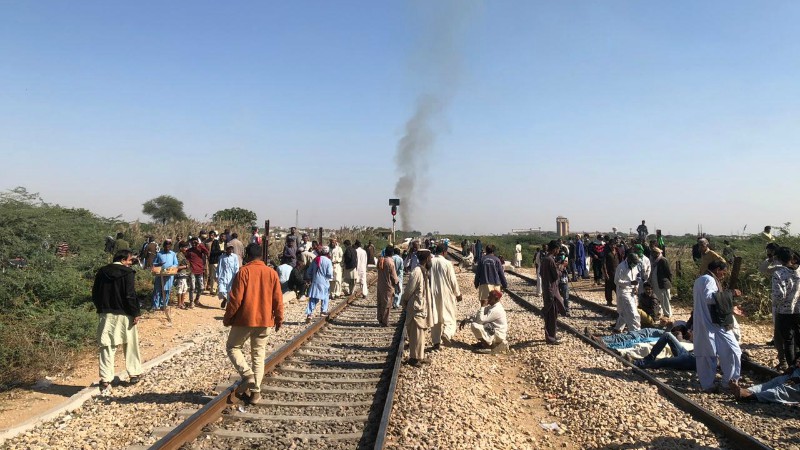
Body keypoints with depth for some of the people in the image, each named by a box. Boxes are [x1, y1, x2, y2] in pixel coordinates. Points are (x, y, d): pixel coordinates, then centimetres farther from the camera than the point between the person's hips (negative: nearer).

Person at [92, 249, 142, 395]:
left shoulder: (102, 272, 7)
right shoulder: (128, 273, -11)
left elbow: (95, 294, 10)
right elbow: (130, 295, -17)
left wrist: (101, 309, 19)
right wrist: (136, 313, -11)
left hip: (106, 315, 4)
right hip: (124, 315, -4)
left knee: (107, 347, 3)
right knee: (130, 345, 12)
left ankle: (105, 380, -3)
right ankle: (134, 374, 21)